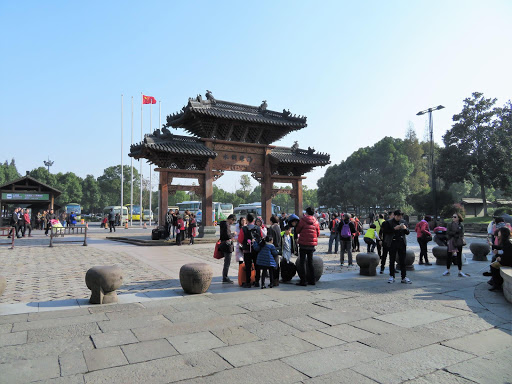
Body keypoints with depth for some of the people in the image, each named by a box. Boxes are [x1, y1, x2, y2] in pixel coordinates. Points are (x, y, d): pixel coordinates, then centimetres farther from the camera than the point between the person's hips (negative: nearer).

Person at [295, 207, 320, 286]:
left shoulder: (303, 220, -9)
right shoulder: (316, 222, 3)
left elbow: (297, 231, -2)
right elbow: (318, 233, 9)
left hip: (303, 244, -5)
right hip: (312, 245, 5)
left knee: (302, 262, 2)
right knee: (310, 262, 15)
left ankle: (303, 281, -1)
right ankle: (312, 280, 18)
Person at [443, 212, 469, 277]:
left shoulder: (461, 225, 2)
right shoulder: (450, 225, 5)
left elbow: (461, 234, -4)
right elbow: (448, 232, -5)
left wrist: (453, 234, -14)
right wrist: (455, 233, -13)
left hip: (458, 243, -1)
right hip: (451, 242, 1)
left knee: (459, 257, 2)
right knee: (449, 256, 5)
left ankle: (460, 272, 11)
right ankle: (447, 270, 18)